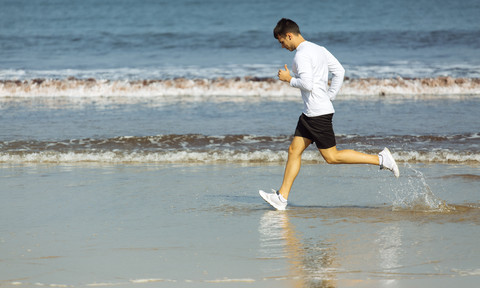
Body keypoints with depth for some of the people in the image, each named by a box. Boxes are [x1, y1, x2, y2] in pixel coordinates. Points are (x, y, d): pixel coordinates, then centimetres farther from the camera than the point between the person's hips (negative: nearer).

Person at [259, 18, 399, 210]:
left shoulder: (301, 55, -16)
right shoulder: (319, 49, 14)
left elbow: (307, 84, -25)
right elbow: (339, 71, 17)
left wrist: (289, 79, -8)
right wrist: (330, 97, 17)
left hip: (318, 113, -10)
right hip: (310, 113, 10)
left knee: (331, 157, -5)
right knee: (294, 150, 8)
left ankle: (380, 159, -4)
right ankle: (281, 197, 7)